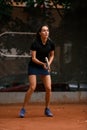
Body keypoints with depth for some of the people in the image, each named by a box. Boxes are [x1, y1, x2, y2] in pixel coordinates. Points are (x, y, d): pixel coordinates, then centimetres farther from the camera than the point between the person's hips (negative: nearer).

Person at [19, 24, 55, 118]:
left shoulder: (51, 44, -6)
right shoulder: (35, 43, -18)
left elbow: (52, 55, 10)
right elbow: (33, 58, -17)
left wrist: (49, 63, -8)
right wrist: (42, 64, -31)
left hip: (45, 67, 4)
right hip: (34, 67, -4)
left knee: (48, 88, -5)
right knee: (32, 87, -14)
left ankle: (47, 109, 12)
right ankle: (23, 109, -4)